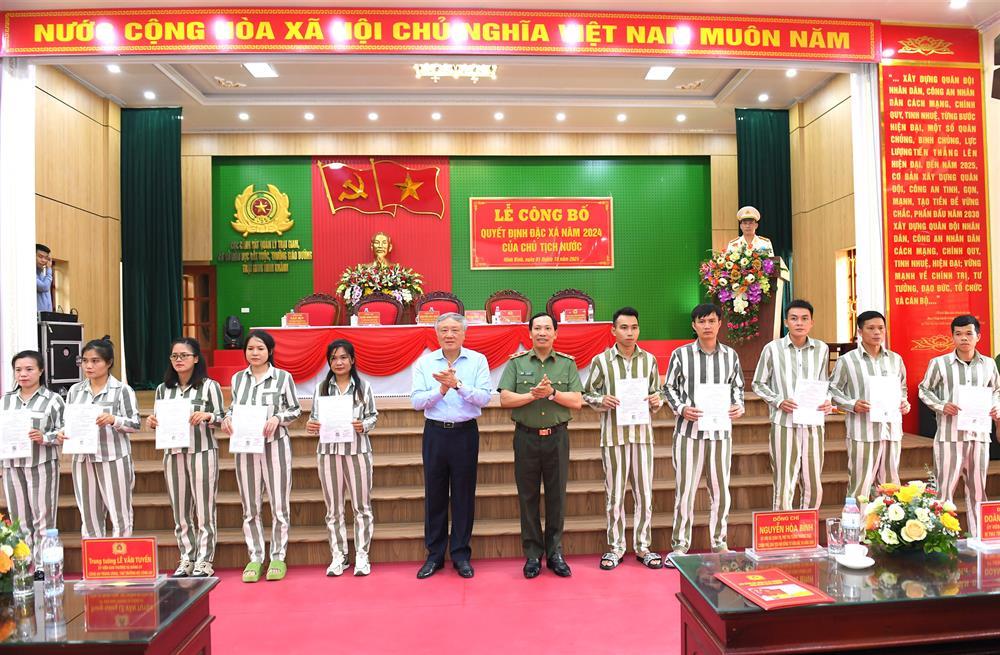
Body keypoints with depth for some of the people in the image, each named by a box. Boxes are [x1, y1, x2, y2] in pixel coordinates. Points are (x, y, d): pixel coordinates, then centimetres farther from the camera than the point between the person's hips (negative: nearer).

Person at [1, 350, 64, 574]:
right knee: (19, 518, 9)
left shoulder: (53, 399, -1)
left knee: (43, 518, -1)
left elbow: (63, 432, -3)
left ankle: (43, 567, 6)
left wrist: (44, 438, -19)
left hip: (42, 465, -4)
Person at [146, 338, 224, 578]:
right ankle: (186, 560, 18)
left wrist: (207, 416, -20)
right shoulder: (163, 389, 11)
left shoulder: (209, 386, 0)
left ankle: (204, 561, 7)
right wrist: (152, 423, -4)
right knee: (180, 510, 8)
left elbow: (222, 419, 0)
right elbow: (159, 421, 17)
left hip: (202, 452, -4)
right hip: (173, 453, 4)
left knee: (204, 509, -1)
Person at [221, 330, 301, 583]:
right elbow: (234, 407, 16)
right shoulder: (238, 378, 9)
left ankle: (278, 557, 15)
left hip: (276, 445, -3)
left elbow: (296, 409, 3)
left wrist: (278, 418, -15)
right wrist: (227, 418, -5)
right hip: (245, 447, 3)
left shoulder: (283, 377, 0)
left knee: (279, 505, 2)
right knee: (250, 507, 8)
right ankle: (255, 558, 19)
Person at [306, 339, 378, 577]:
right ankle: (338, 556, 18)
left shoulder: (363, 386, 3)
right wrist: (311, 426, -14)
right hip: (328, 451, 2)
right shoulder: (322, 388, 7)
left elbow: (373, 415, 2)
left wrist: (363, 426, -18)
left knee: (362, 506, 3)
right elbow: (315, 418, 7)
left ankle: (361, 555, 12)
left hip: (357, 450, -2)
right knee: (333, 508, 8)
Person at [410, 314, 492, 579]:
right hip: (435, 433, 1)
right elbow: (416, 401, -5)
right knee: (434, 495, 8)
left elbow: (484, 397, -11)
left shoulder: (478, 360, -1)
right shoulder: (424, 363, 3)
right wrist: (441, 390, -18)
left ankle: (461, 554, 19)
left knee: (464, 495, 6)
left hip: (466, 432, -1)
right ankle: (434, 555, 21)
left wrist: (457, 384, -22)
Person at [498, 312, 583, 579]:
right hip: (526, 437, 0)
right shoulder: (516, 363, 4)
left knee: (556, 496, 7)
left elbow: (577, 401, -2)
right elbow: (505, 399, -5)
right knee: (528, 497, 6)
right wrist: (533, 395, -18)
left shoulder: (567, 363, 5)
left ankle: (555, 553, 20)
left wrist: (552, 393, -15)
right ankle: (532, 555, 17)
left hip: (557, 437, 1)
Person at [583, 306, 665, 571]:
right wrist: (602, 400, -15)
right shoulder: (601, 360, 0)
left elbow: (656, 395, 11)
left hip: (642, 432, 2)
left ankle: (643, 546, 20)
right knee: (614, 494, 5)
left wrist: (657, 401, -10)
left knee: (644, 492, 6)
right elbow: (588, 394, 5)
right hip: (613, 434, -2)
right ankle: (615, 547, 18)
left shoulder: (649, 360, 7)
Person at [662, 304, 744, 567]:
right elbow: (669, 387, 4)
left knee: (720, 489, 9)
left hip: (721, 430, 3)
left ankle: (720, 543, 24)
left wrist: (739, 406, -3)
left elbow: (737, 387, 16)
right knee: (685, 489, -1)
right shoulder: (680, 354, 0)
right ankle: (680, 545, 10)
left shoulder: (731, 355, 8)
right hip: (689, 430, -2)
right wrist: (681, 409, -11)